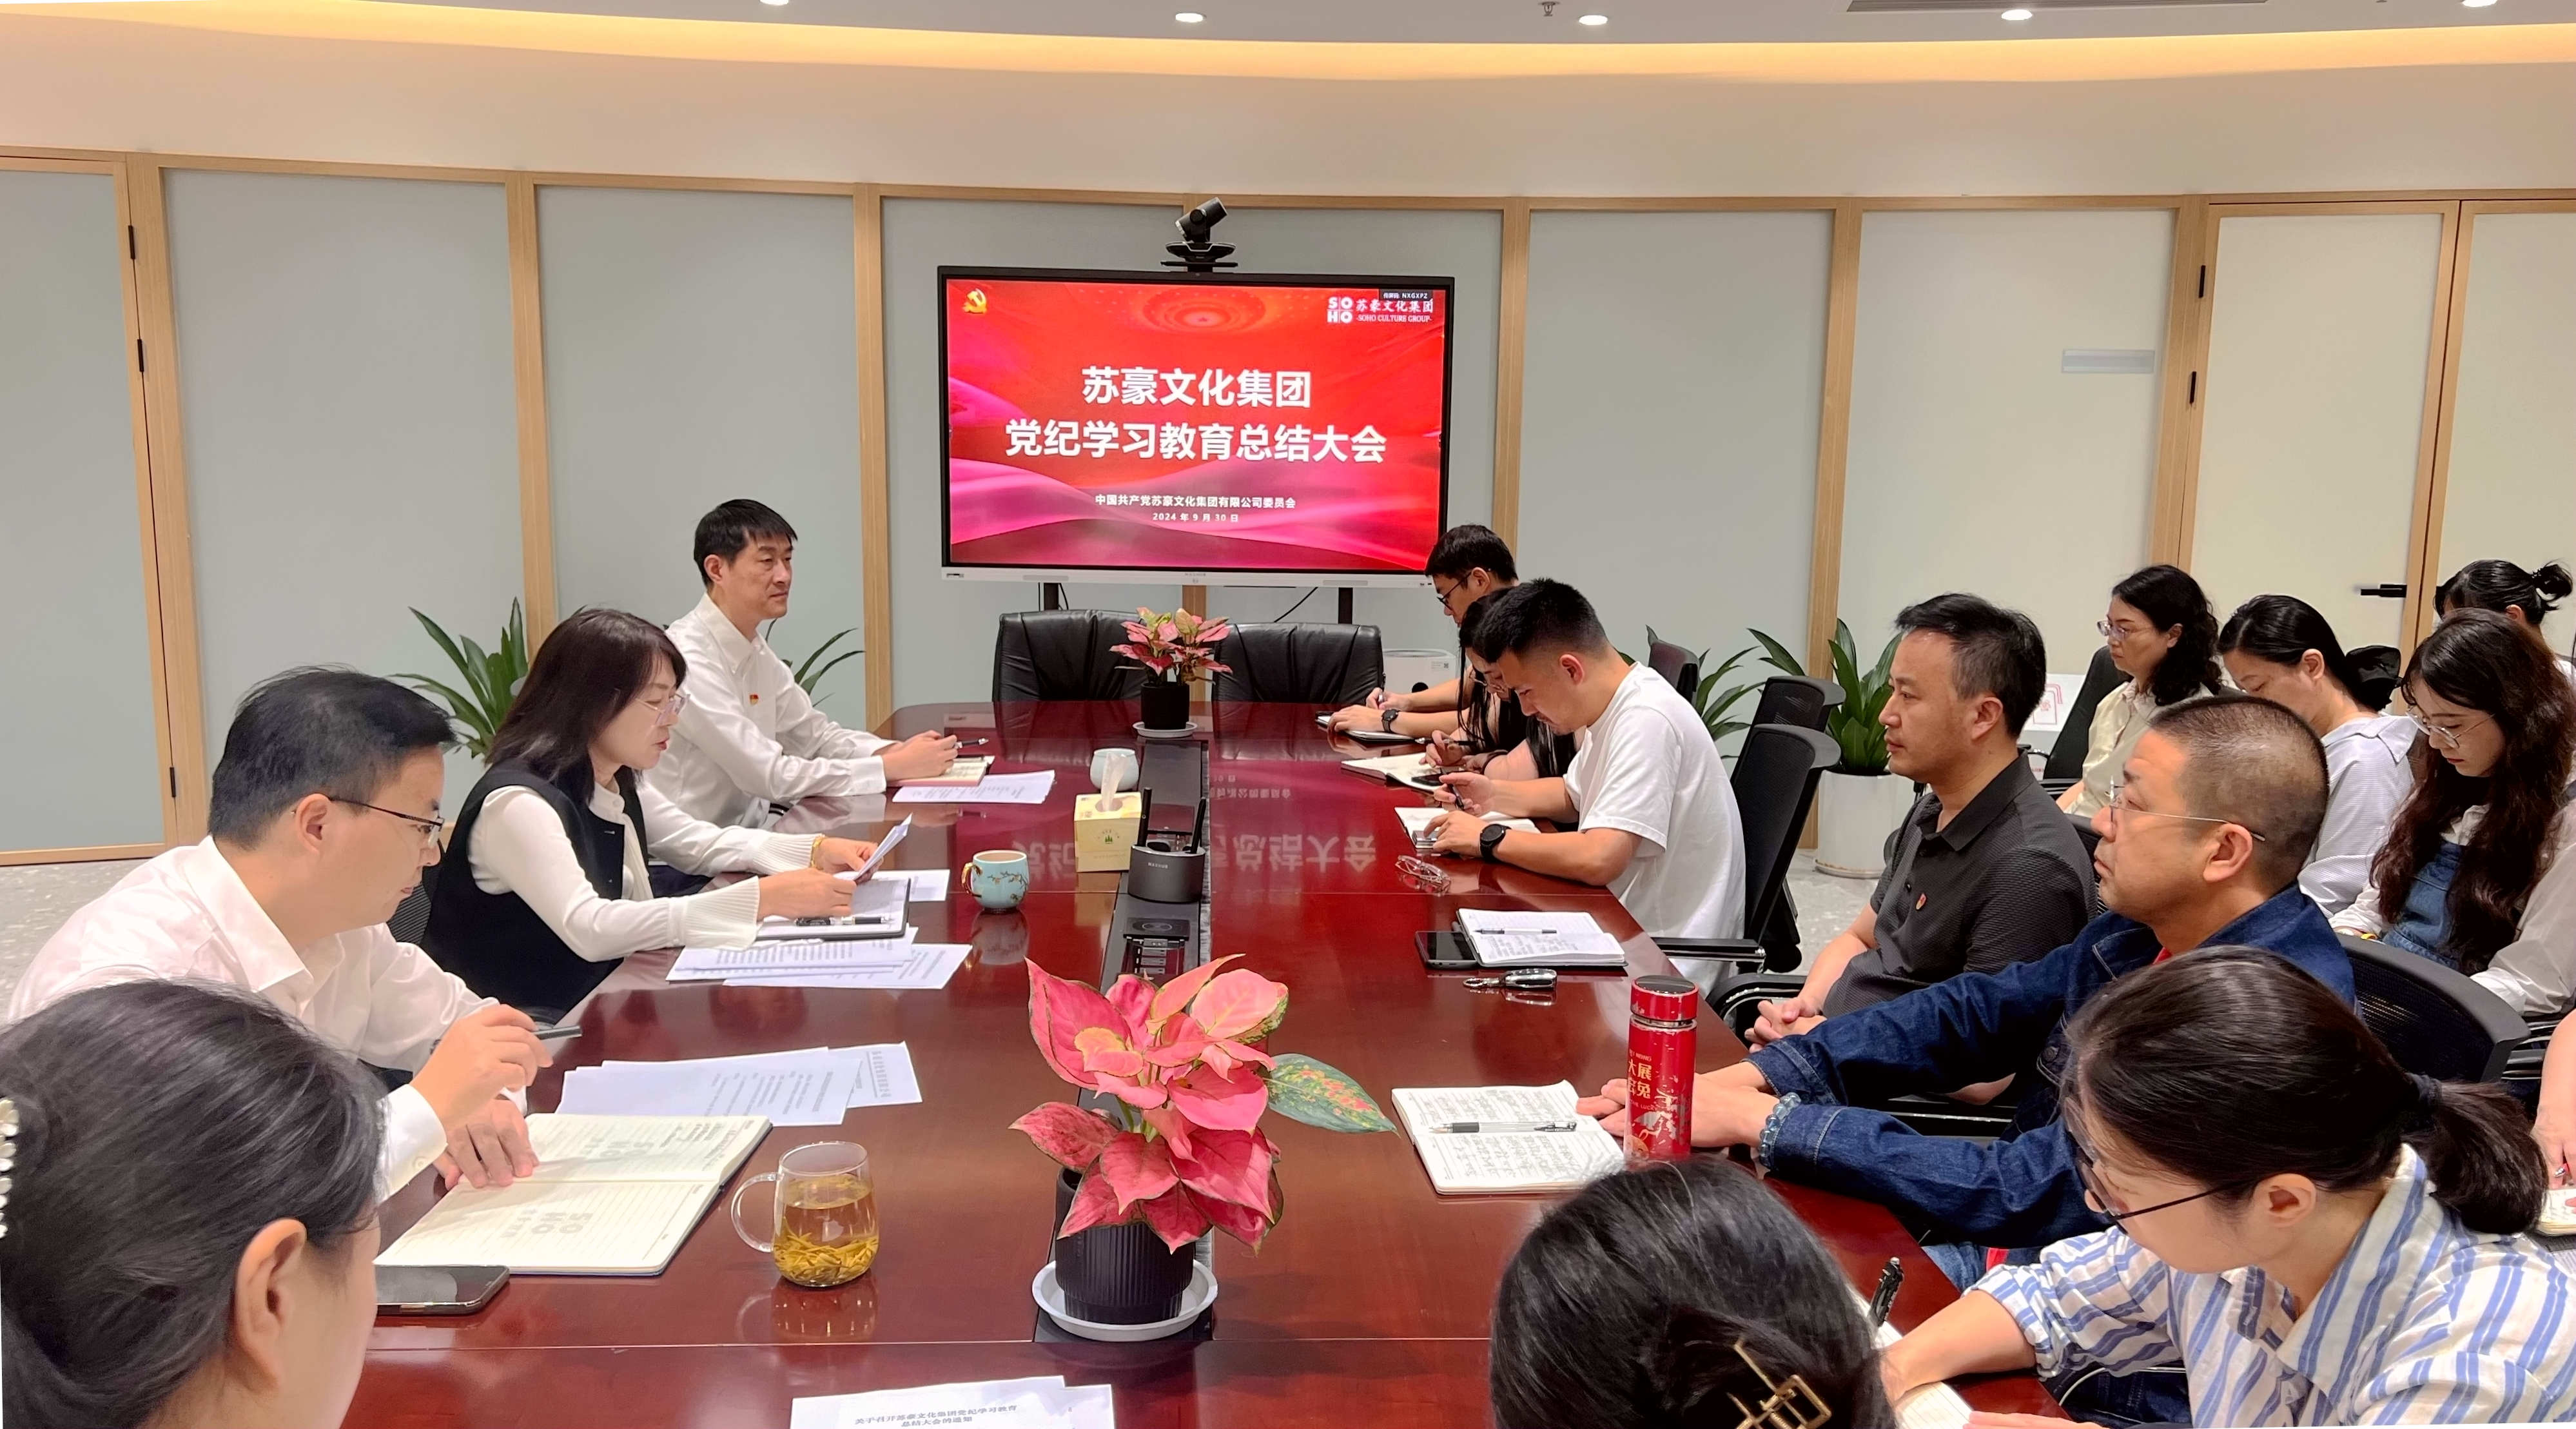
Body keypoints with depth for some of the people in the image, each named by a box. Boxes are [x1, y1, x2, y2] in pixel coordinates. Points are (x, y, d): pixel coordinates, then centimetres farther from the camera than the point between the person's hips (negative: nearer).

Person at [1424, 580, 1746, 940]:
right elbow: (1574, 796, 22)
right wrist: (1496, 794, 6)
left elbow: (1598, 859, -31)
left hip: (1669, 945, -8)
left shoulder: (1647, 722, -23)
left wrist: (1489, 840, -19)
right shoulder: (1611, 708, 5)